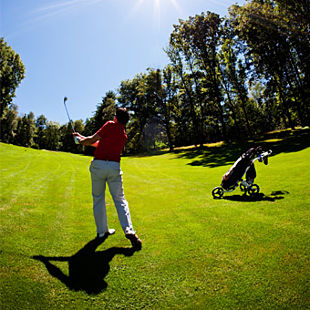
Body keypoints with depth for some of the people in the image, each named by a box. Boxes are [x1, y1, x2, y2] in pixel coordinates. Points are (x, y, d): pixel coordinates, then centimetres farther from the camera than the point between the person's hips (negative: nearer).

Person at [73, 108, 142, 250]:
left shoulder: (110, 125, -1)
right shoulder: (124, 136, 16)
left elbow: (93, 139, -3)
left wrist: (82, 140, 20)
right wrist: (83, 138, 29)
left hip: (98, 164, -3)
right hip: (114, 166, 3)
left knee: (98, 198, 11)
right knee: (120, 200, 7)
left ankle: (102, 231, 20)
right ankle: (129, 231, -4)